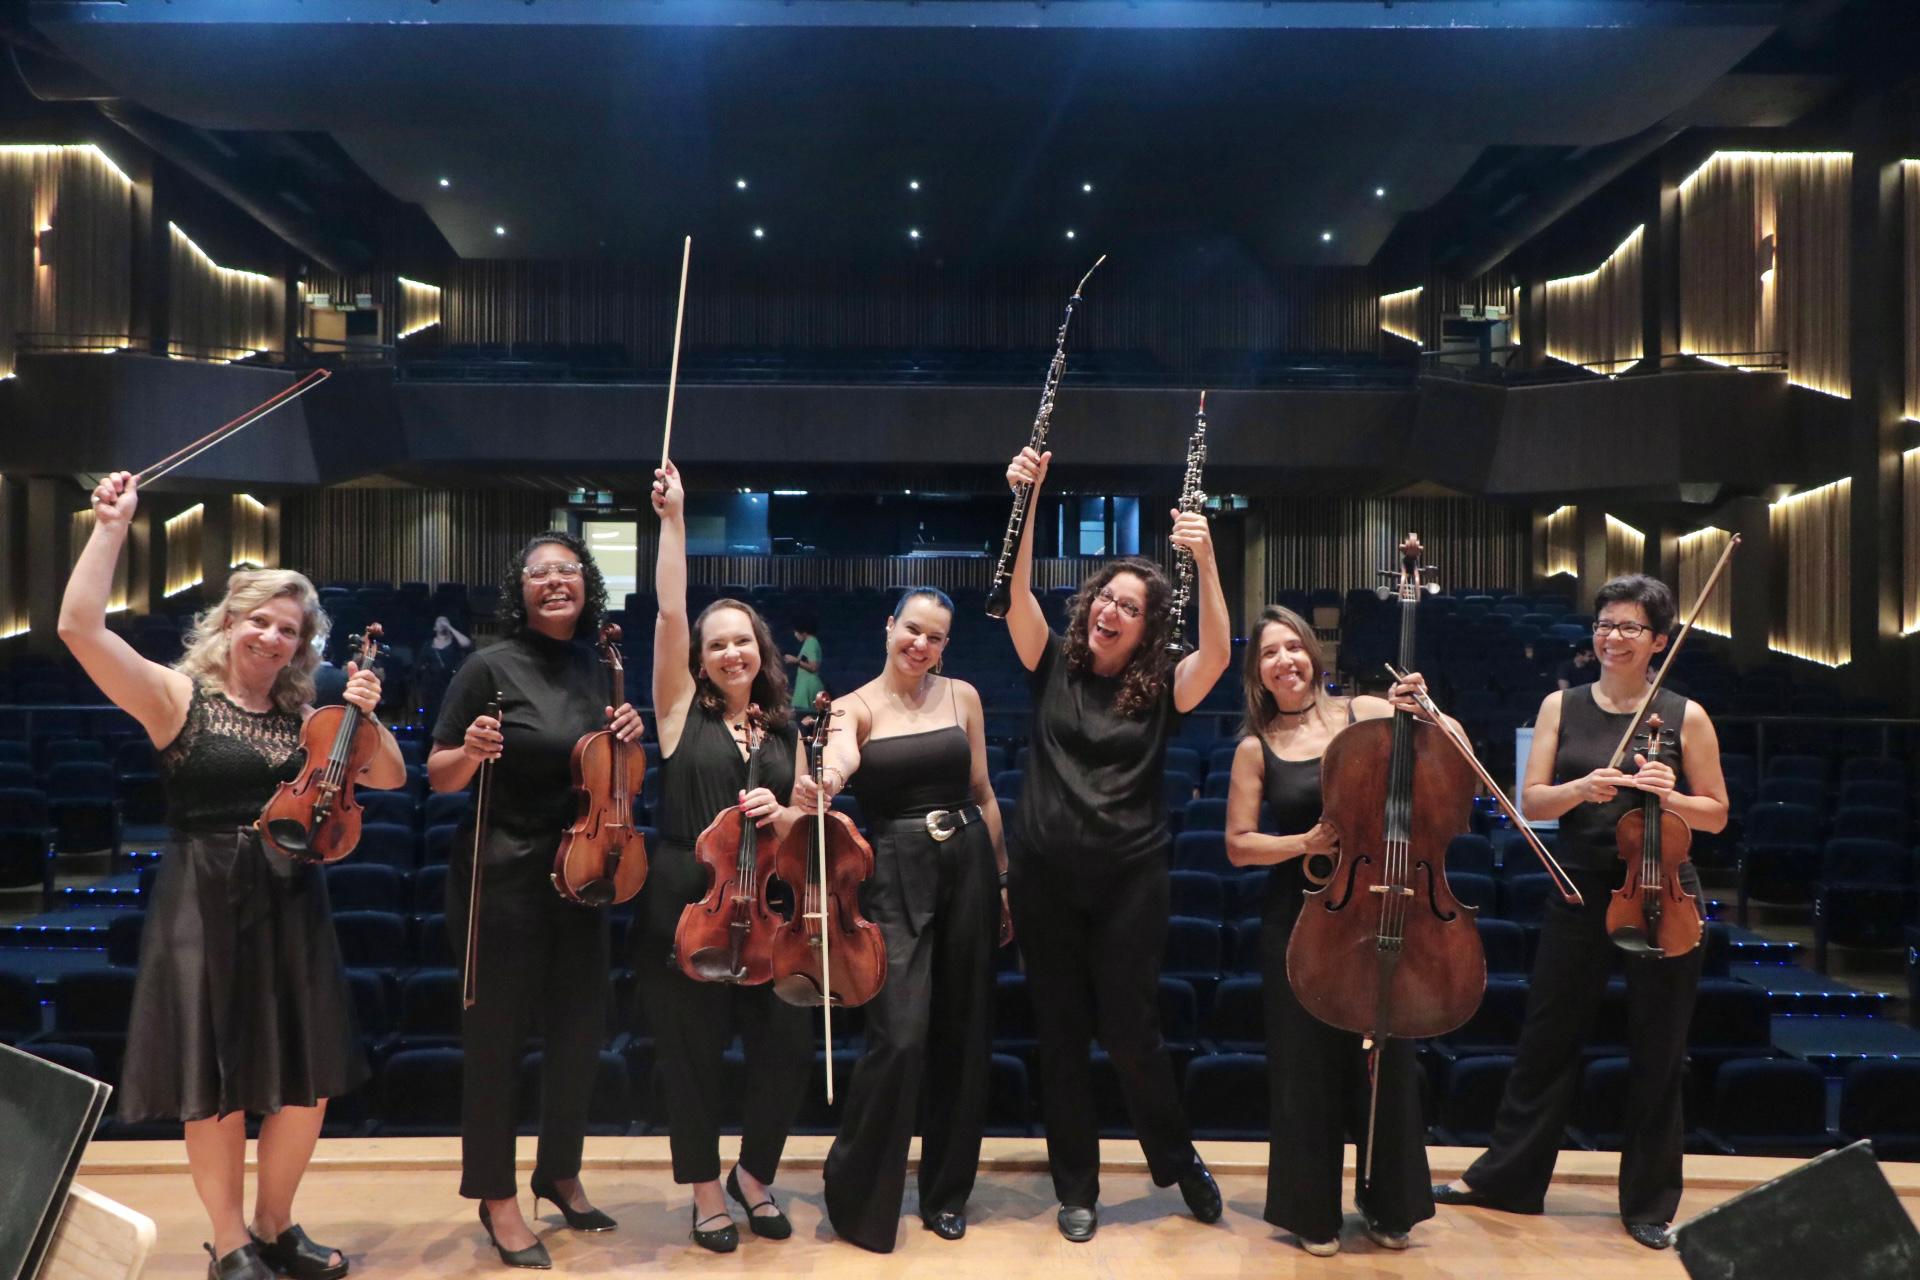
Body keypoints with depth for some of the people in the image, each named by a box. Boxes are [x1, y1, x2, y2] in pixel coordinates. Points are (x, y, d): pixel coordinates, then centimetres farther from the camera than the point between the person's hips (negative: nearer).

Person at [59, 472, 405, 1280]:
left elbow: (389, 780, 8)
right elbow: (78, 626, -16)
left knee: (306, 1081, 8)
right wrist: (112, 526, -15)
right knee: (218, 1085, 5)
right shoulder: (177, 696, -3)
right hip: (206, 909, -4)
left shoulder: (306, 717, 8)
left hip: (292, 906, 4)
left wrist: (367, 716, -8)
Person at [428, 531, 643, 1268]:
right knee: (496, 1040, 5)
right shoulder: (491, 667, -11)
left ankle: (560, 1174, 34)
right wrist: (471, 752, -27)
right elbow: (438, 777, -7)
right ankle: (496, 1198, 22)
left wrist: (627, 739, -4)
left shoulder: (598, 672, 6)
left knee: (580, 1030, 13)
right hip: (503, 881, -6)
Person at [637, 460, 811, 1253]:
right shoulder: (683, 712, 0)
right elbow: (669, 612, -10)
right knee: (692, 1057, 5)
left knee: (789, 1048, 2)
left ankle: (753, 1174, 29)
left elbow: (807, 817, 14)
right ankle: (707, 1195, 27)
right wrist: (673, 519, -11)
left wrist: (783, 816, -9)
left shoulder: (785, 731, 11)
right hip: (684, 908, -3)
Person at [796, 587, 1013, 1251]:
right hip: (896, 872, -3)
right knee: (900, 1037, -11)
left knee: (963, 1033, 9)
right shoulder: (854, 706, -3)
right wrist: (818, 783, -49)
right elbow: (839, 760, -26)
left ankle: (947, 1190, 27)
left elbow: (983, 792, 10)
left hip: (969, 862, 3)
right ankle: (859, 1195, 11)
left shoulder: (962, 696, 6)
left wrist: (1003, 878, 10)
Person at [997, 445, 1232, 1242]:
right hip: (1046, 876, 2)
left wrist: (1205, 561, -28)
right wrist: (1026, 498, -20)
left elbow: (1219, 653, -19)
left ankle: (1177, 1158, 31)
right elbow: (1016, 592, -9)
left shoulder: (1162, 689, -1)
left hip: (1129, 879, -2)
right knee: (1060, 1034, 9)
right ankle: (1076, 1188, 25)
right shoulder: (1054, 667, 3)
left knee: (1128, 1031, 3)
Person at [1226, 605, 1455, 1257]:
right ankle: (1313, 1211, 24)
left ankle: (1389, 1205, 30)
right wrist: (1304, 843, -14)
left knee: (1386, 1059, 9)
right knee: (1307, 1064, 6)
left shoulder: (1366, 712, -2)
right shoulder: (1256, 747, -1)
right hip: (1300, 918, 0)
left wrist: (1425, 714, -21)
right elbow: (1239, 845, 0)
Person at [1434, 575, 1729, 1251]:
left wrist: (1669, 797, -16)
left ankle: (1650, 1202, 25)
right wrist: (1582, 788, -22)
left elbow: (1716, 815, 3)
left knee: (1657, 1053, 9)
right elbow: (1531, 803, -3)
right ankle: (1506, 1177, 25)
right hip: (1580, 892, 2)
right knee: (1547, 1039, 11)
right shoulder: (1561, 706, 3)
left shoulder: (1686, 716, -1)